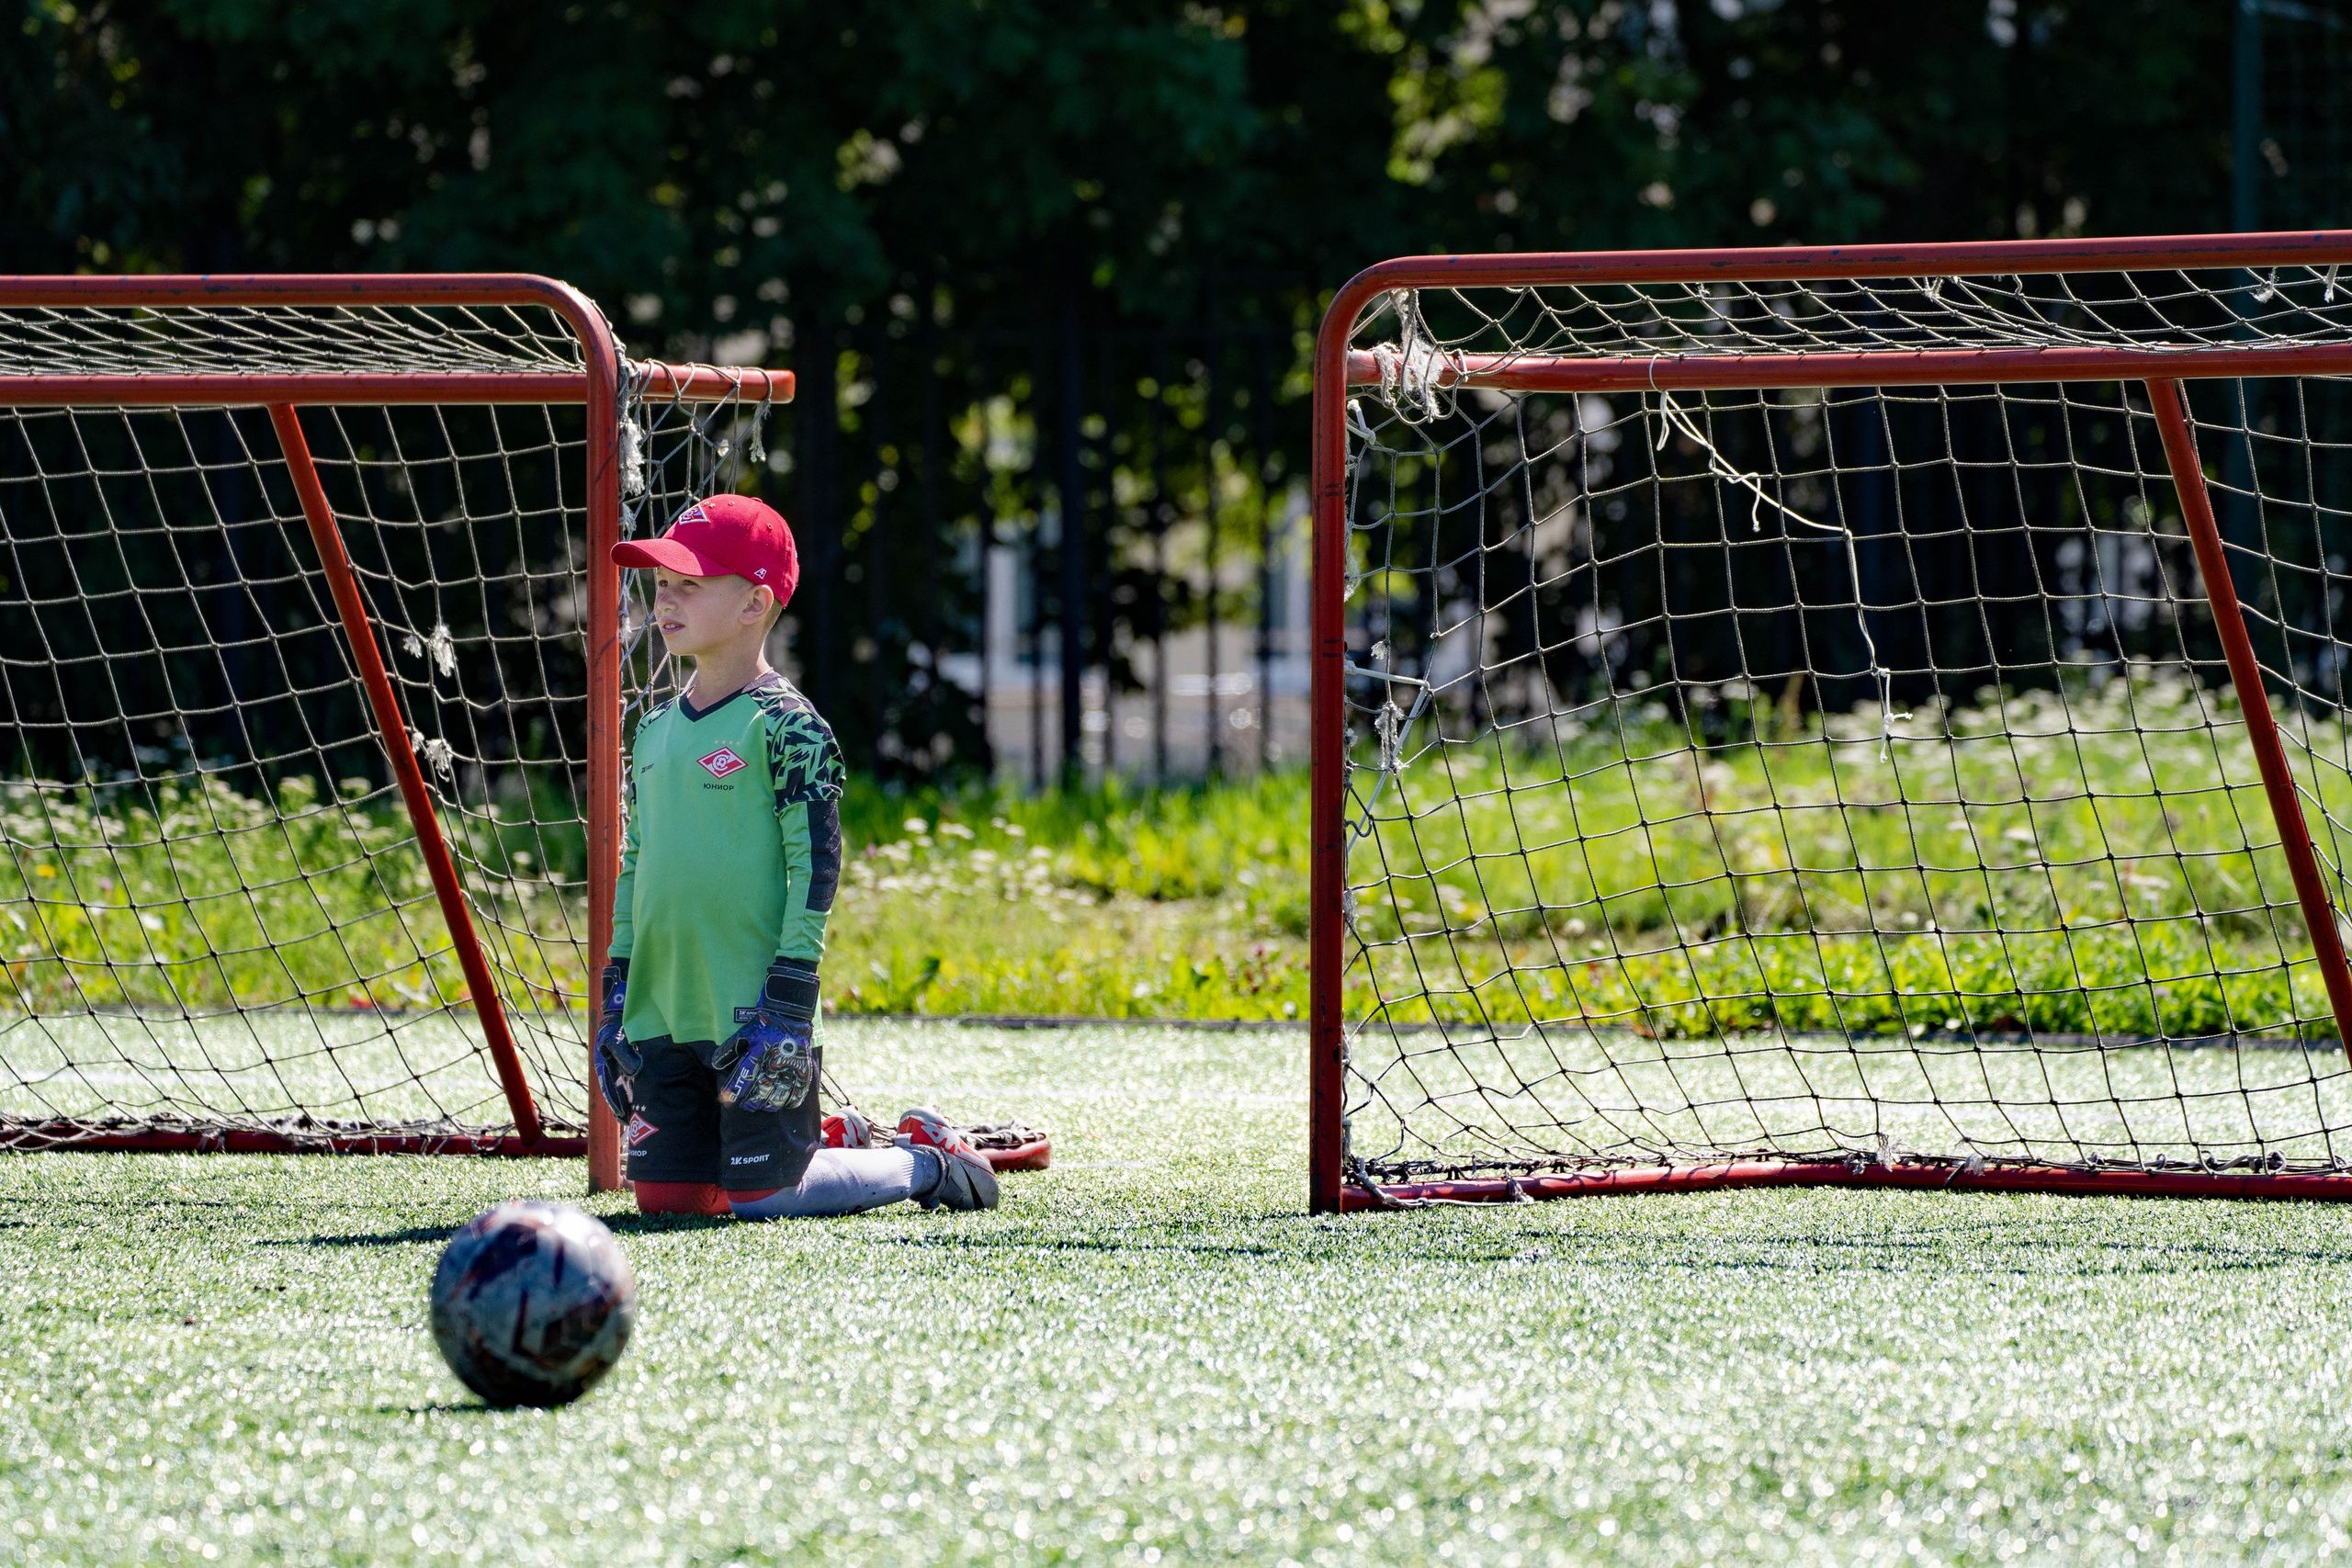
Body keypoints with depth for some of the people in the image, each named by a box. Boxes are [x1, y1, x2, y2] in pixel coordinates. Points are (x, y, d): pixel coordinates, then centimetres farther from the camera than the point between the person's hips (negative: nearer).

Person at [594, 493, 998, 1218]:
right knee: (665, 1193, 4)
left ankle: (927, 1163, 14)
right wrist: (615, 987, 15)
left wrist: (787, 1002, -17)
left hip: (752, 1013, -7)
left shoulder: (784, 726, -9)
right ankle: (833, 1144, 26)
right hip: (663, 1014, 7)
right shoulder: (655, 730, 14)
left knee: (759, 1196, -9)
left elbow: (816, 864, -12)